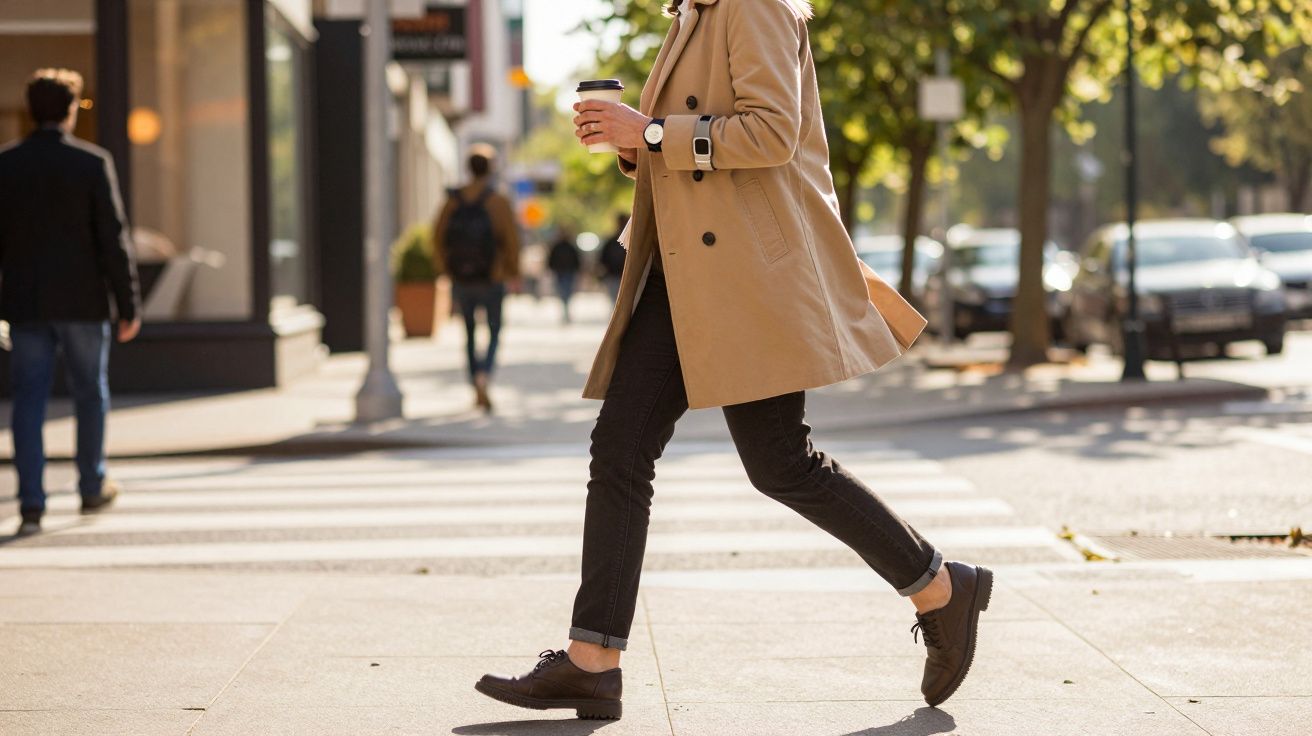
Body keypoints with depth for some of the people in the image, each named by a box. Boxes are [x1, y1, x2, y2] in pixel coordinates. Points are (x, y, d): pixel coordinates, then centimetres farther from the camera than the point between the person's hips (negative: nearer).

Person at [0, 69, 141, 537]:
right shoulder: (93, 164, -8)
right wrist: (128, 305, -4)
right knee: (90, 394, 15)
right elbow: (113, 240, -10)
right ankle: (92, 487, 27)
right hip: (82, 301, -2)